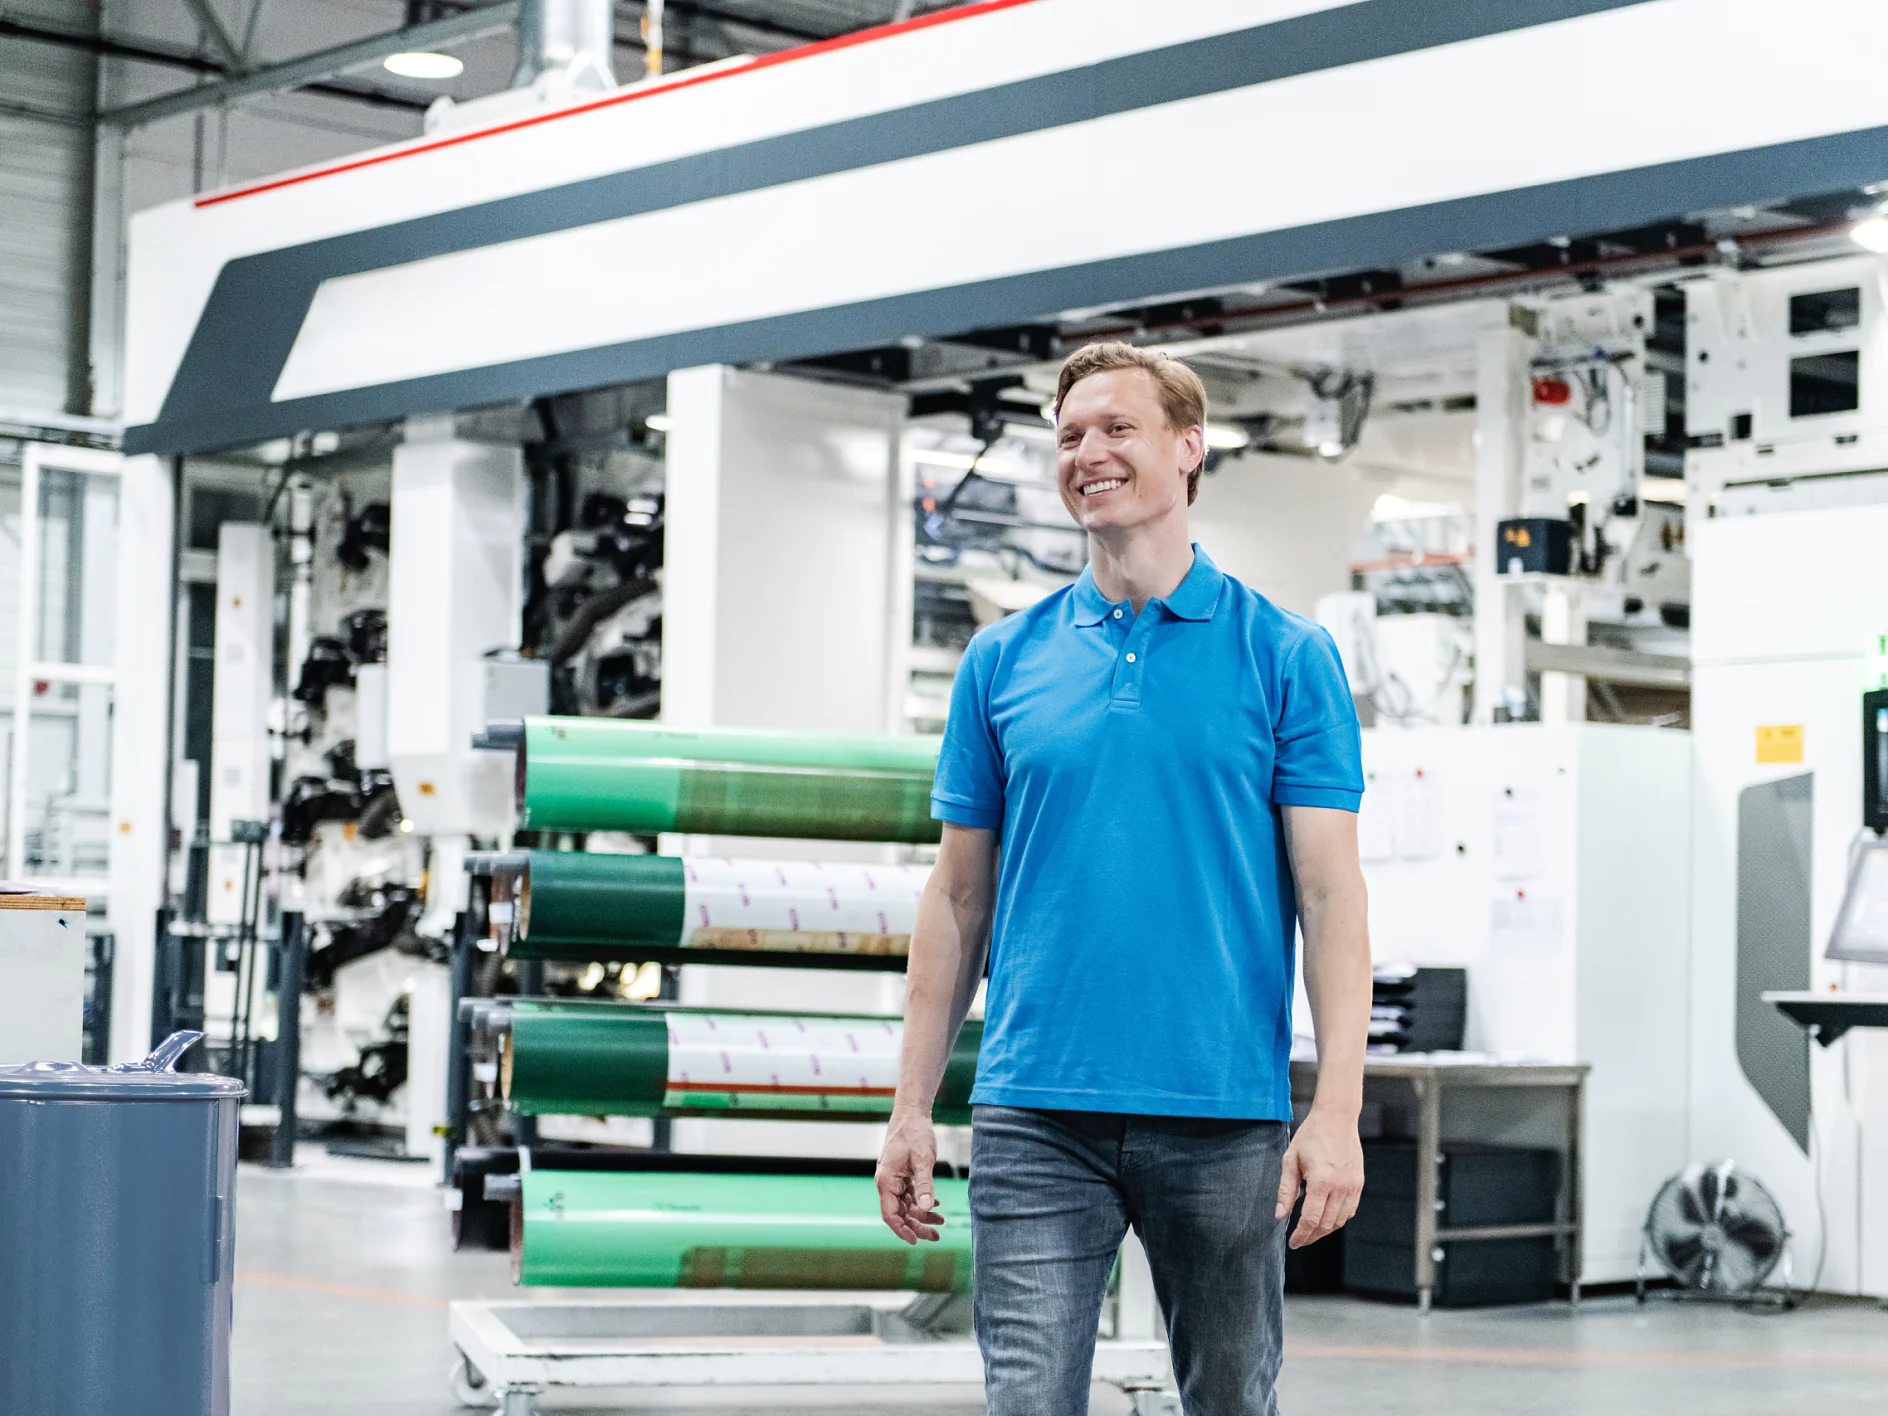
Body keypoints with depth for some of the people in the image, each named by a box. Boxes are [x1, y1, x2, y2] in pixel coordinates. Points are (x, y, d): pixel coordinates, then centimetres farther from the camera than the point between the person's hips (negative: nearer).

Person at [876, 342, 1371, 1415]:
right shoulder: (1003, 661, 9)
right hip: (1036, 1119, 1)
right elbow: (959, 897, 12)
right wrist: (913, 1106, 6)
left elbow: (1331, 893, -3)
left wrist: (1337, 1111, -12)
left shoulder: (1288, 657, 2)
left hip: (1226, 1121, -1)